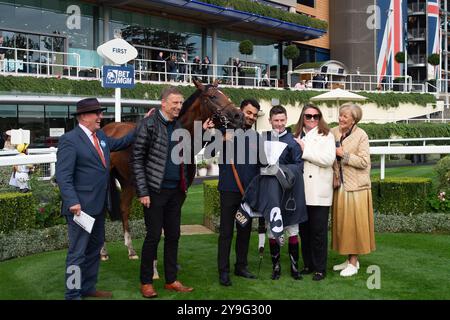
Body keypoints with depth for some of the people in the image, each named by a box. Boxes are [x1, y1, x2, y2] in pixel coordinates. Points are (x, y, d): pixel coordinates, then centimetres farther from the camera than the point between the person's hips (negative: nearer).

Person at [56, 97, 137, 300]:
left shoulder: (100, 135, 10)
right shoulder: (69, 140, -14)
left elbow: (120, 143, 28)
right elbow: (63, 176, -19)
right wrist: (73, 202, -28)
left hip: (99, 205, 9)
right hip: (81, 207, -9)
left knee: (95, 247, 19)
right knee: (77, 252, 0)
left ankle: (88, 288, 32)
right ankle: (73, 295, 11)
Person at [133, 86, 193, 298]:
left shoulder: (178, 125, 9)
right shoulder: (150, 124, -10)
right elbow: (137, 159, -11)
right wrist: (143, 192, -14)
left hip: (175, 191, 6)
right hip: (155, 191, -6)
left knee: (173, 236, 12)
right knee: (153, 236, 0)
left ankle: (171, 280, 23)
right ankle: (146, 282, 15)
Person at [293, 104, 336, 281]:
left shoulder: (326, 135, 2)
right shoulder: (297, 136, 14)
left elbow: (328, 159, -13)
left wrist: (305, 150, -11)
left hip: (319, 192, -4)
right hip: (301, 191, 4)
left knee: (319, 231, -1)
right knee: (304, 230, 9)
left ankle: (320, 268, 8)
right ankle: (308, 264, 21)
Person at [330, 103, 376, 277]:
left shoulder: (361, 135, -8)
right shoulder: (333, 133, 6)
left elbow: (364, 162, -12)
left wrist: (344, 154, -16)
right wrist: (334, 177, 2)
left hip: (356, 186, -5)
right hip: (340, 186, 5)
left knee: (354, 223, 0)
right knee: (342, 223, 9)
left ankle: (353, 262, 8)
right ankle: (350, 259, 20)